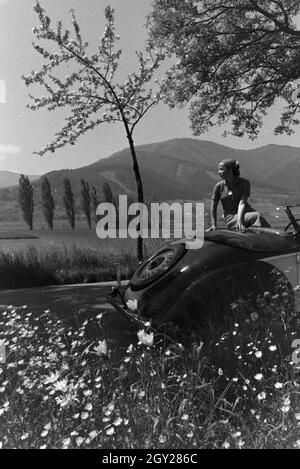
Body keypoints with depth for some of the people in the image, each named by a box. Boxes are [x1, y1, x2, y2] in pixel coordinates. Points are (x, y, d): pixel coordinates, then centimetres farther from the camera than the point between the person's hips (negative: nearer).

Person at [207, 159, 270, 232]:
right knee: (257, 216, -29)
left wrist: (239, 220, -31)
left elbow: (242, 203, -18)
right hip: (231, 218, -1)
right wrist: (214, 225, 1)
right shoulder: (219, 186, -4)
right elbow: (213, 207, 5)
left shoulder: (245, 183, -6)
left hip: (246, 213, 1)